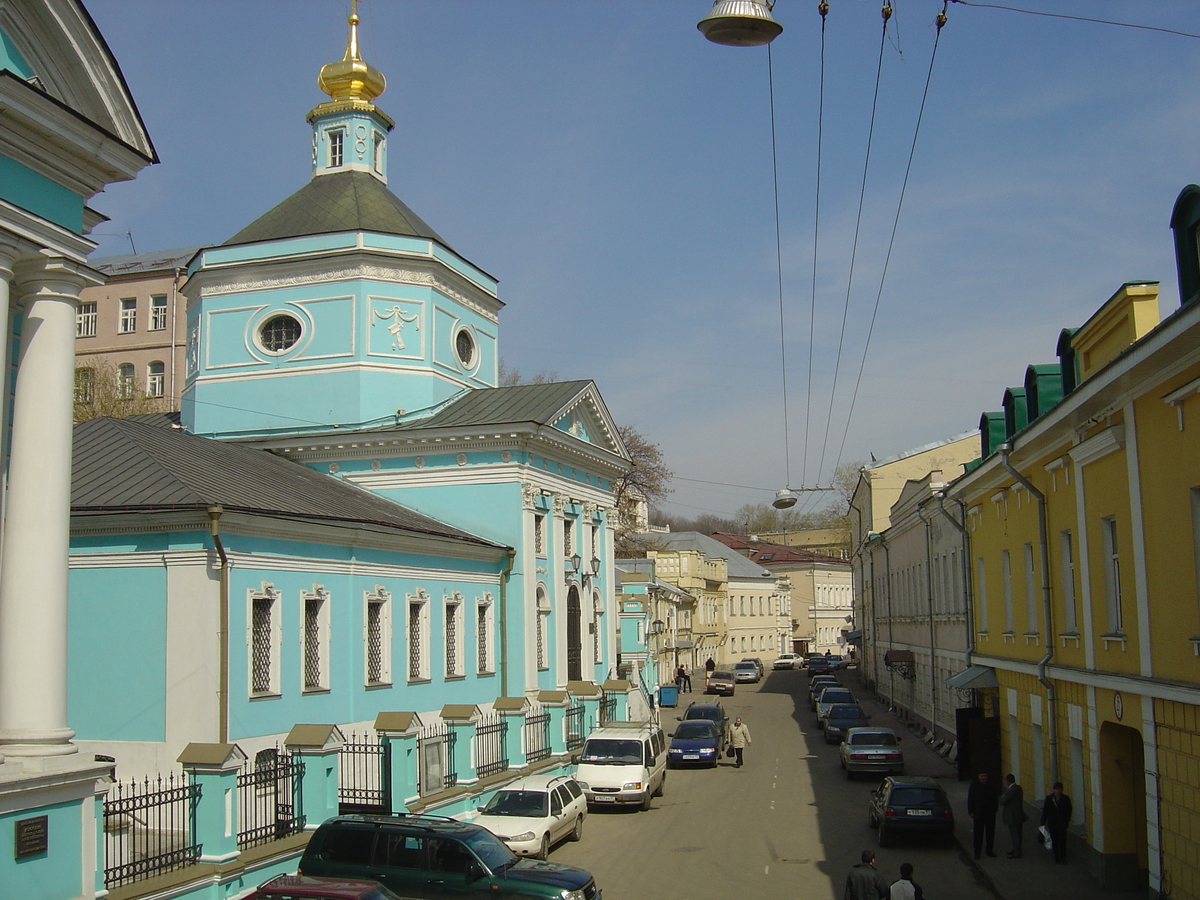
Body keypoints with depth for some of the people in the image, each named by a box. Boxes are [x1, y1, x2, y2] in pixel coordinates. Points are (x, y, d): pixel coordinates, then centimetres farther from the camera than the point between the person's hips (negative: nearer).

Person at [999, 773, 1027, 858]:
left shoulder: (1011, 790, -25)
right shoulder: (1018, 788, 4)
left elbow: (1002, 802, -22)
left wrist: (1002, 796, -3)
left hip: (1013, 816, -9)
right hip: (1019, 815, 9)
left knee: (1014, 834, 0)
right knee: (1017, 833, 20)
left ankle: (1017, 853, 7)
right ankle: (1016, 849, 33)